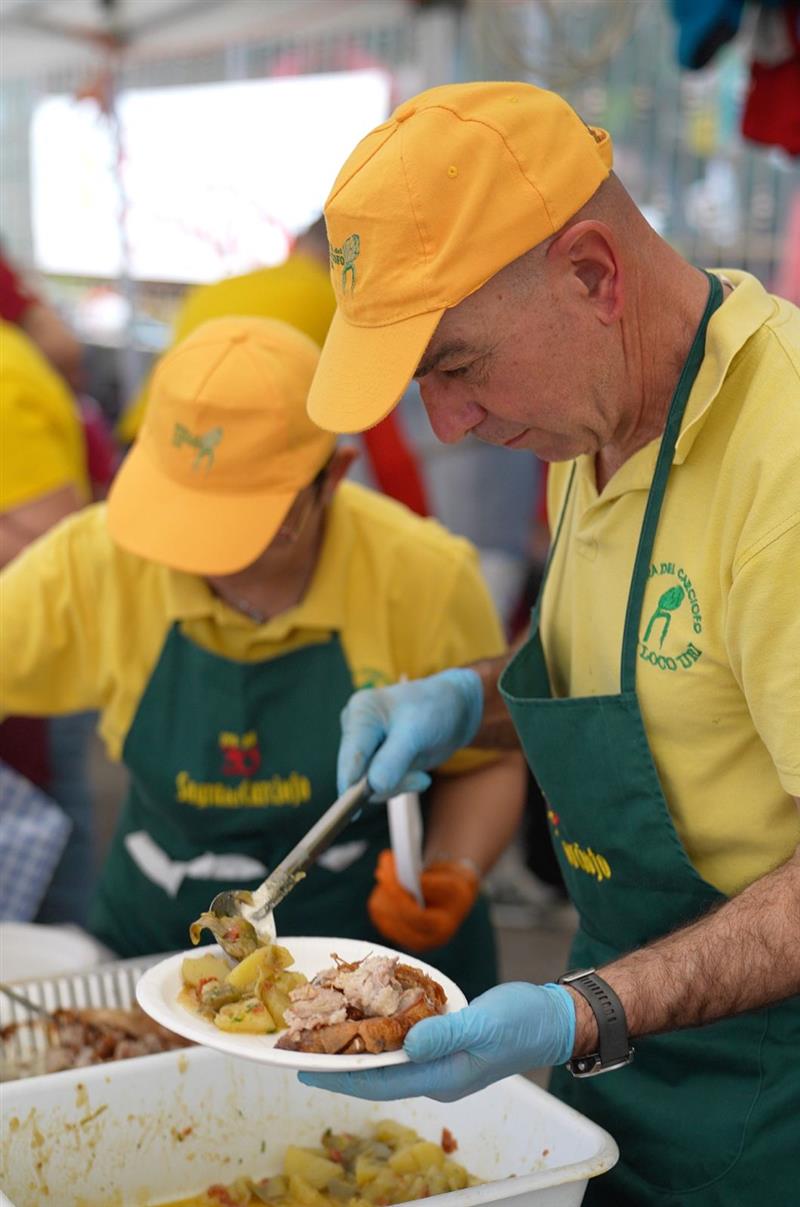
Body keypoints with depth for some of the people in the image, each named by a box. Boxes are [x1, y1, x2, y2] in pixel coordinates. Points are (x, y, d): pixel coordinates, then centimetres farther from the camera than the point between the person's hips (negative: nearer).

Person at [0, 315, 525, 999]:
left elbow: (486, 763, 0)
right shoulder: (91, 565, -13)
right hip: (156, 943, 1)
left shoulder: (426, 578, -14)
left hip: (379, 945, -1)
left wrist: (454, 878, -17)